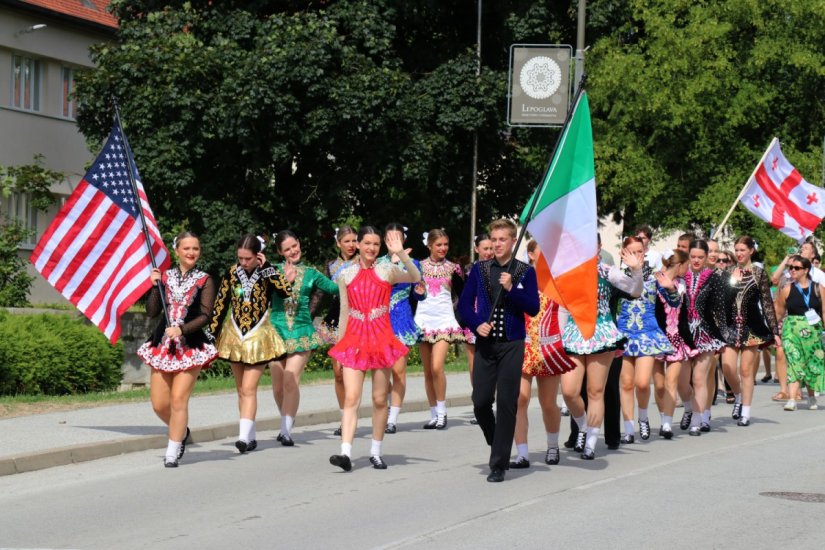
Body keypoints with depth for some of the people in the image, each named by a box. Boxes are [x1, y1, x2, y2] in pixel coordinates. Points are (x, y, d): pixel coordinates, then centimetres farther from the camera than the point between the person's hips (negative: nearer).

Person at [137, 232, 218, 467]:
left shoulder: (204, 280, 1)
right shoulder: (164, 276, 8)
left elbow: (205, 316, -7)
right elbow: (152, 312, 2)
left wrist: (182, 329, -20)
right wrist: (155, 286, -8)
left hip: (190, 346, -3)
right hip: (163, 344, 3)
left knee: (179, 399, -10)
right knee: (159, 404, 2)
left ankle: (172, 453, 0)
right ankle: (181, 432, 31)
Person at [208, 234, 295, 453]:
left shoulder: (267, 273, -7)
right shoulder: (231, 273, 0)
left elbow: (286, 291, -25)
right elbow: (220, 304, 5)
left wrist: (265, 267, -21)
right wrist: (211, 333, 4)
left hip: (259, 337, -4)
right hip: (235, 336, 4)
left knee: (249, 388, -13)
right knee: (241, 390, 9)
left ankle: (244, 436, -18)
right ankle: (251, 437, 18)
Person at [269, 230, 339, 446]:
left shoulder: (310, 273, 10)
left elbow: (335, 289, 14)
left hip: (301, 332, -1)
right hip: (277, 330, 1)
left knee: (291, 381, -14)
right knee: (278, 384, 5)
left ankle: (286, 430, -15)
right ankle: (286, 423, 27)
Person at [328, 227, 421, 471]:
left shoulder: (387, 271, 2)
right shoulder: (346, 276, 8)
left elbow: (415, 277, -14)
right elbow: (344, 313, 13)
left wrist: (401, 253, -26)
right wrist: (340, 344, 13)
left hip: (381, 339, 0)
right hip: (354, 340, 0)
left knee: (380, 399, 6)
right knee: (351, 398, -11)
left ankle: (376, 452, 17)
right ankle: (346, 453, -18)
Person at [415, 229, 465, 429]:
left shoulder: (452, 268, 4)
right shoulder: (419, 266, 6)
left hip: (444, 320, -2)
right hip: (423, 319, 2)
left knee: (437, 367, -17)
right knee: (427, 371, 5)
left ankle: (442, 412, -6)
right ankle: (434, 414, 14)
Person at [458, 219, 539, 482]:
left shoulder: (525, 271, 2)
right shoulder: (479, 269, 7)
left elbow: (533, 308, -5)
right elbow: (465, 303, 9)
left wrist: (511, 289, -17)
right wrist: (476, 324, -8)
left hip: (512, 344, -2)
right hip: (485, 343, 2)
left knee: (507, 402, -4)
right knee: (480, 401, -2)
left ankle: (499, 465, 2)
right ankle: (497, 445, 25)